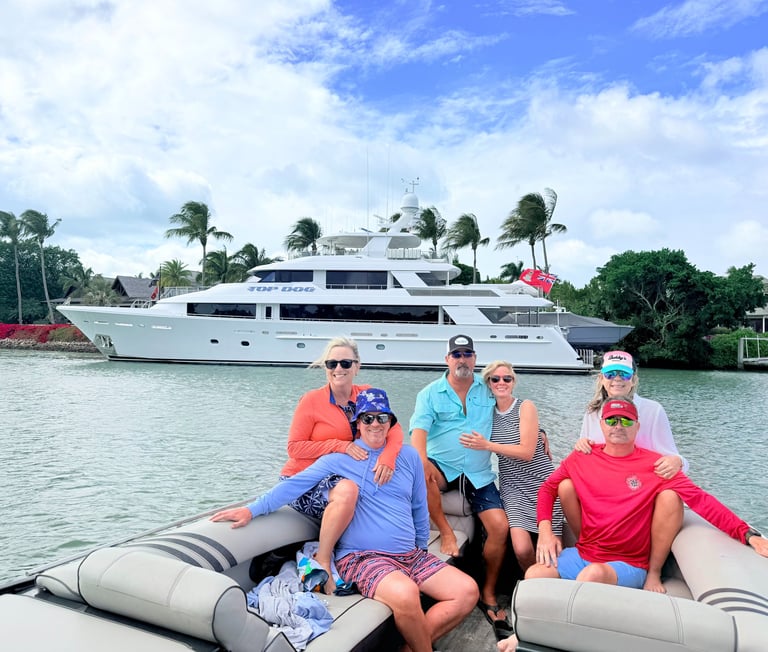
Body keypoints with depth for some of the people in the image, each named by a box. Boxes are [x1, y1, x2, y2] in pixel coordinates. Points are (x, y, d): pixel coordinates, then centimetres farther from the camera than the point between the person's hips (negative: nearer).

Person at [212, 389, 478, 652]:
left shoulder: (409, 456, 10)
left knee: (467, 591, -10)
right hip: (362, 557, -5)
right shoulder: (340, 458, -1)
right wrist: (252, 509, -14)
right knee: (406, 594, -35)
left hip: (412, 556, 5)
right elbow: (295, 484, -6)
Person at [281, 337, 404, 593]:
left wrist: (388, 457, -30)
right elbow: (295, 447, -12)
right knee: (347, 490, -34)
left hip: (339, 478, 5)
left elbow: (393, 428, -9)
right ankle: (322, 562, -15)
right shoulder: (312, 400, -9)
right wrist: (341, 446, -22)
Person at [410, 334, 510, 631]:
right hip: (443, 467, -2)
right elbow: (418, 430, -14)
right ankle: (446, 533, -15)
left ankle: (488, 593, 9)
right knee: (421, 474, -35)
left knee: (500, 526, -12)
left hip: (479, 474, 2)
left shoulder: (488, 389, 6)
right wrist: (422, 460, -34)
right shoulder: (430, 393, -1)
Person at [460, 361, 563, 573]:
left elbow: (527, 452, -15)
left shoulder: (526, 407, -5)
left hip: (541, 484, -2)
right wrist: (474, 444, -3)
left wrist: (487, 445, -18)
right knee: (522, 549, -16)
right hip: (512, 487, 2)